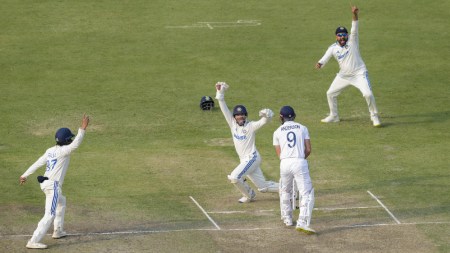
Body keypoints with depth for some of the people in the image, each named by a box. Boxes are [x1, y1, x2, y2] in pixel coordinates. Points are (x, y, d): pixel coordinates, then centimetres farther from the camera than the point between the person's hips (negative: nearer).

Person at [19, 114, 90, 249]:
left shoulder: (50, 151, 9)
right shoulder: (63, 151, -14)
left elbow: (37, 163, 7)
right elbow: (76, 144, -29)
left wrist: (25, 175, 7)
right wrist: (82, 129, -29)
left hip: (46, 183, 10)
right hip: (53, 185, -10)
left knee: (61, 202, 34)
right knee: (50, 215, -11)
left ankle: (58, 231, 44)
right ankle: (34, 242, -19)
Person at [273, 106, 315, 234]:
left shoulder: (278, 132, 12)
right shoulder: (302, 128, 11)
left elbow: (279, 154, 9)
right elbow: (308, 149, 7)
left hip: (285, 163, 2)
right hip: (300, 162, -2)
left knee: (285, 191, 24)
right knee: (306, 193, -4)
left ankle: (287, 219, 30)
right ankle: (302, 223, -19)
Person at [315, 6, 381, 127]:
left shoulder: (352, 41, -11)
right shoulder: (333, 48, -4)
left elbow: (354, 29, -27)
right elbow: (324, 59, -14)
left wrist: (355, 14, -44)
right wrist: (319, 64, -39)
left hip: (359, 74, -5)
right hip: (343, 75, 5)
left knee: (368, 94, -20)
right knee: (330, 93, 13)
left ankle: (374, 117, -1)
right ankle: (334, 116, 35)